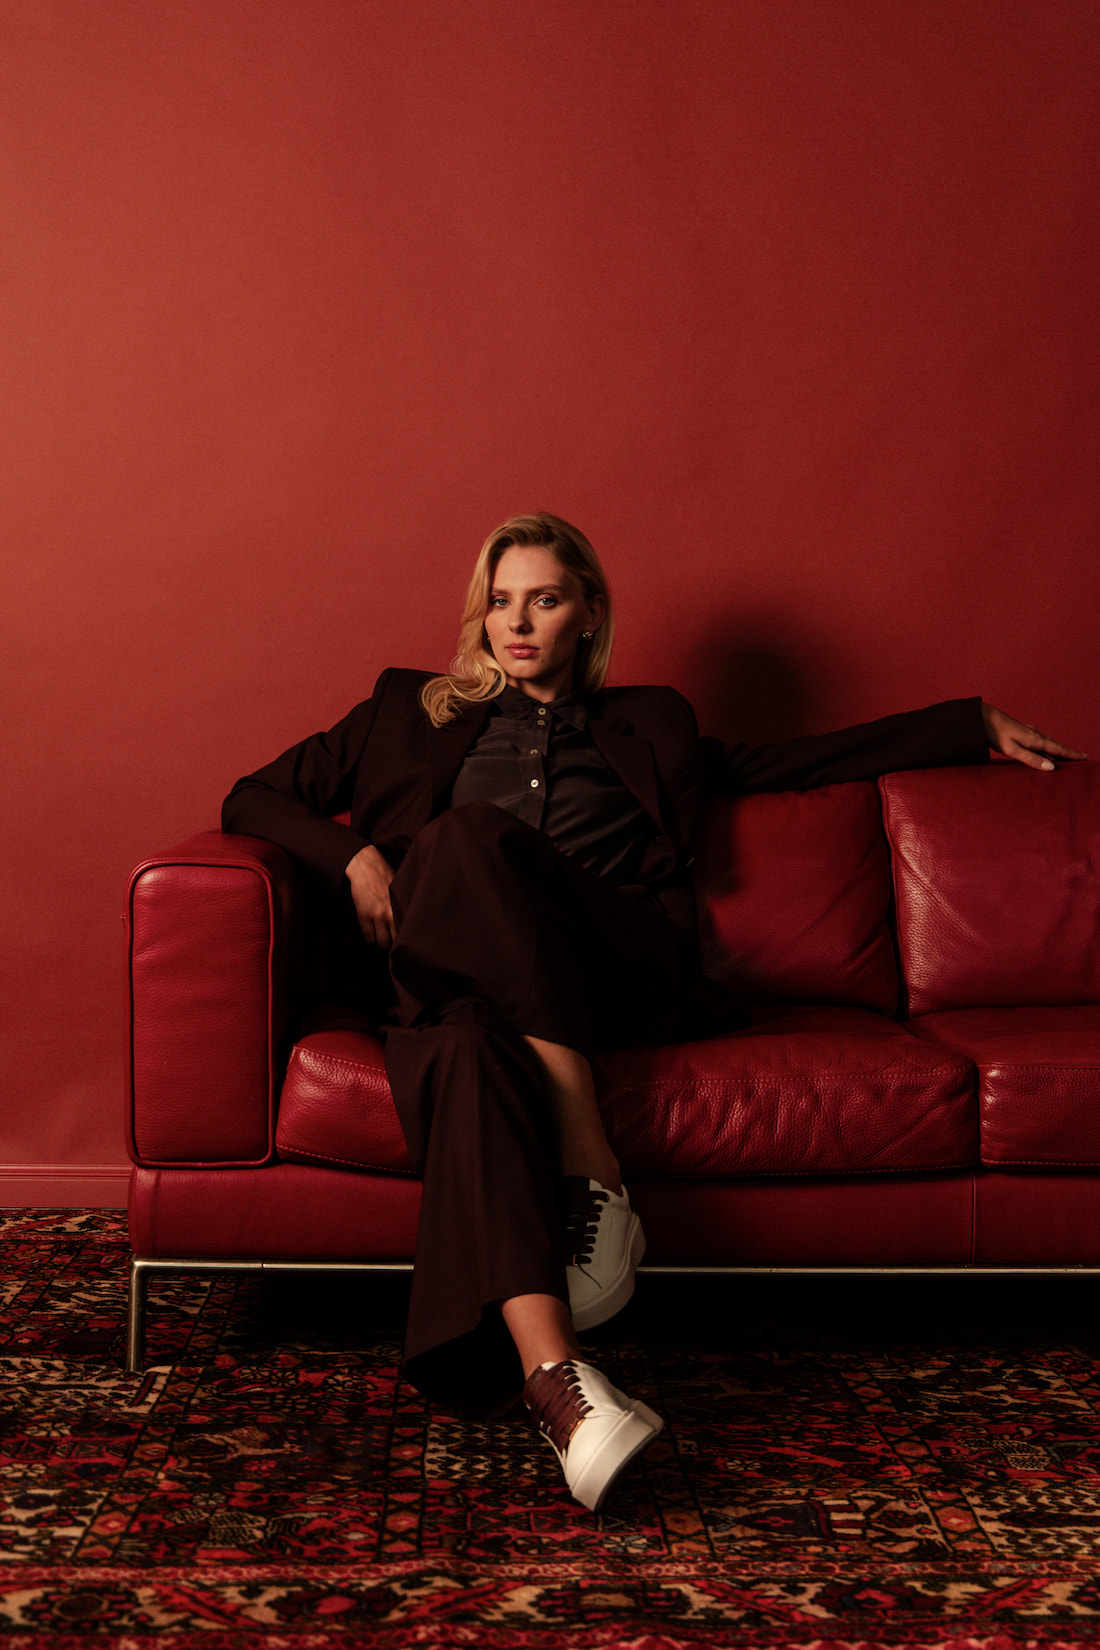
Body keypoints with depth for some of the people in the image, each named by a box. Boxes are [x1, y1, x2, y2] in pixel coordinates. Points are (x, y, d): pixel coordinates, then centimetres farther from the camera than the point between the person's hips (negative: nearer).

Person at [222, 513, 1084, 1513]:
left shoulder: (645, 729, 31)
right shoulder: (416, 713, 30)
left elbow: (813, 757, 33)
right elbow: (254, 799, 27)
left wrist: (979, 726, 31)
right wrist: (355, 854, 7)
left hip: (622, 974, 0)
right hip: (455, 970, 0)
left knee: (473, 835, -32)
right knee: (463, 1045, -39)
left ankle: (585, 1175, -38)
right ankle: (554, 1374, -52)